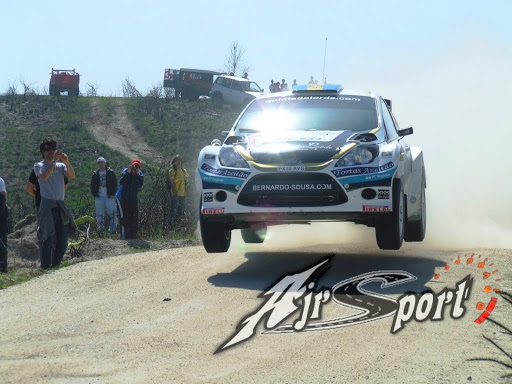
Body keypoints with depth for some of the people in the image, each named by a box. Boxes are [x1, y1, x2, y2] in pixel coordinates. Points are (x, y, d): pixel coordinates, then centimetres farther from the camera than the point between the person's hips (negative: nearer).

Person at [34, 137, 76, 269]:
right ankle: (46, 268, -4)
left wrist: (66, 162, -19)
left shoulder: (61, 166, 14)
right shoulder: (38, 166, 4)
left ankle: (56, 266, 18)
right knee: (48, 240, -9)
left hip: (61, 207, 5)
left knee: (62, 242, 7)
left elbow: (72, 176, -4)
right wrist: (54, 161, -21)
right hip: (47, 206, -5)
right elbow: (44, 176, -18)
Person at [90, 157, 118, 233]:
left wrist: (113, 194, -5)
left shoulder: (110, 173, 4)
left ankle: (113, 229, 1)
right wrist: (94, 195, 3)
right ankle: (101, 229, 11)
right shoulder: (95, 174, 11)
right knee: (99, 215, 3)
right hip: (99, 197, 2)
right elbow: (92, 186, 15)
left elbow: (115, 184, 3)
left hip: (109, 197, -2)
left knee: (112, 214, -6)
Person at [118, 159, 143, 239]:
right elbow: (122, 182, -27)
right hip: (123, 198, -4)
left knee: (134, 218, 6)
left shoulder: (140, 174, -3)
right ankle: (124, 236, -5)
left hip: (134, 199, 4)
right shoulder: (126, 171, -11)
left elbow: (140, 185, -18)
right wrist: (128, 173, -30)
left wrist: (137, 174, -25)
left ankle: (133, 235, 16)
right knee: (125, 218, -7)